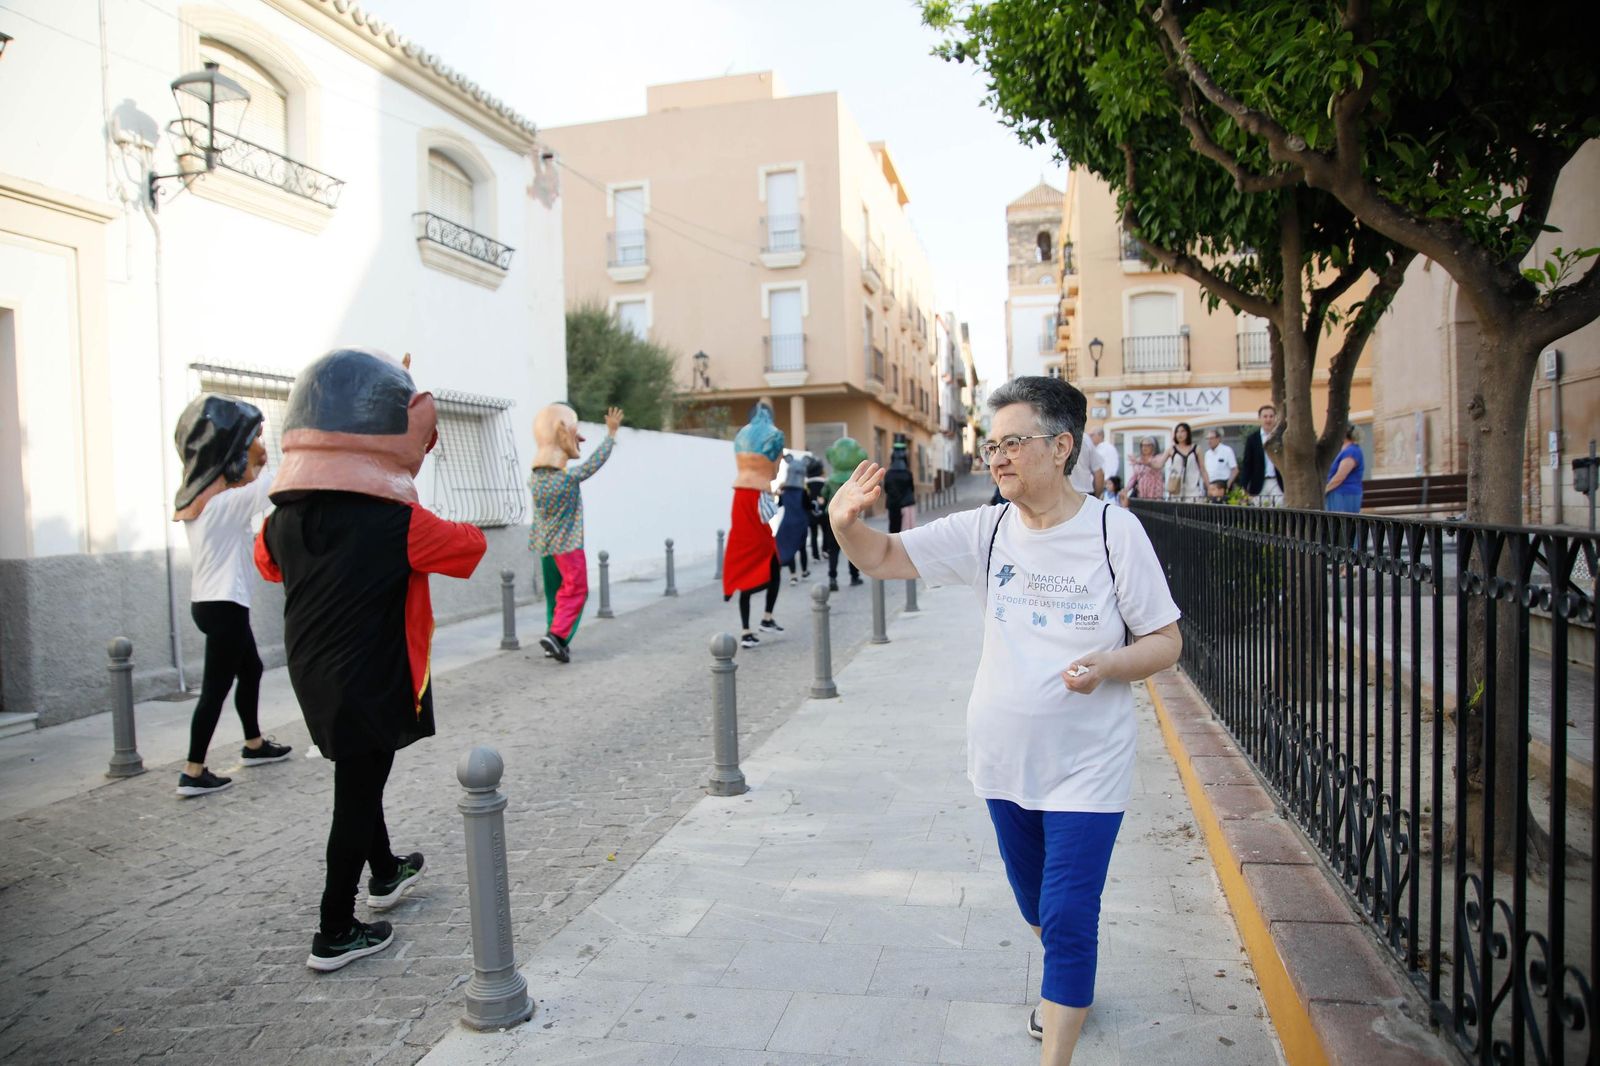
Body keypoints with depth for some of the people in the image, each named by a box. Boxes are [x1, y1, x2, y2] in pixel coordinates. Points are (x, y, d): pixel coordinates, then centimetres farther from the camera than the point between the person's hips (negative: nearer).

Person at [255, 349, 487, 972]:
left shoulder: (285, 520, -3)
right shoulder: (396, 522, -23)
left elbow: (267, 562, 18)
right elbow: (469, 546, -9)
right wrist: (457, 530, 11)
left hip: (312, 678, 7)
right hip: (373, 682, -7)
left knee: (358, 776, 24)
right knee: (357, 794, 4)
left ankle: (385, 873, 45)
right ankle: (335, 934, 14)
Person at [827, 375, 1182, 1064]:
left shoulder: (1114, 531, -13)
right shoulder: (985, 531, -4)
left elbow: (1165, 641, -7)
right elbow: (885, 559, -5)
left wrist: (1111, 663, -28)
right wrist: (846, 522, -27)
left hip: (1086, 767, -4)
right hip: (1004, 757, 5)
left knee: (1067, 919, -3)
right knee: (1036, 903, 23)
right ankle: (1070, 990, 52)